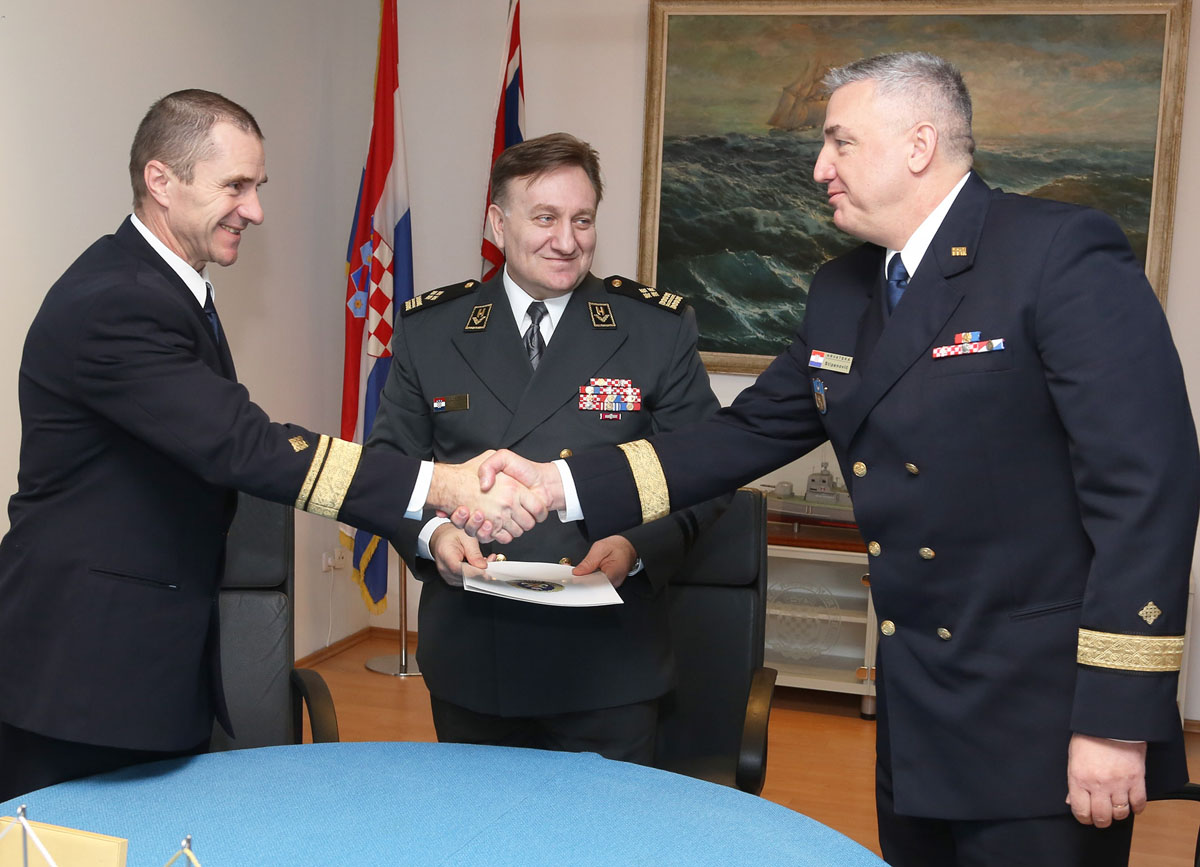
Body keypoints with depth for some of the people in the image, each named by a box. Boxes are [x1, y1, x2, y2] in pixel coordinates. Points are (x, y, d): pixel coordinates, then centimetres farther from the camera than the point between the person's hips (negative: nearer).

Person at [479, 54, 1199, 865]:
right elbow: (750, 433, 9)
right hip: (918, 712, 7)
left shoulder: (1063, 252, -14)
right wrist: (562, 483, 0)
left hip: (1042, 715, -7)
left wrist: (1117, 716, -19)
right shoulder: (843, 291, 9)